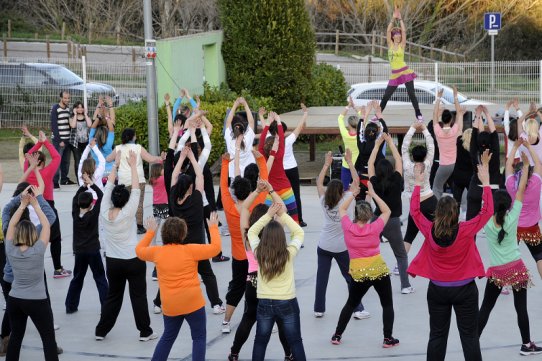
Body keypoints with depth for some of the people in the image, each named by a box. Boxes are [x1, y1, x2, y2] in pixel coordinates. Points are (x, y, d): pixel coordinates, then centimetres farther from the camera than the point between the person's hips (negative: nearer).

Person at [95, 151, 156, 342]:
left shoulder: (104, 213, -7)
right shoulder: (128, 213, -16)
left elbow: (108, 187, 2)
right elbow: (136, 190, -11)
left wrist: (116, 165, 9)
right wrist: (133, 166, -3)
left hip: (112, 261, 4)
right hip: (133, 260, -4)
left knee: (113, 296, 15)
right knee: (138, 296, 4)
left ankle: (101, 330, 17)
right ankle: (145, 331, 7)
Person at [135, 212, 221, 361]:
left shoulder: (157, 252, 0)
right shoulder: (190, 250, -11)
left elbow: (139, 250, 20)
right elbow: (215, 248, -8)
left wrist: (150, 232, 29)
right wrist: (213, 228, 5)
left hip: (169, 306, 4)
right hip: (193, 303, -4)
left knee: (168, 337, 21)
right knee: (199, 337, 7)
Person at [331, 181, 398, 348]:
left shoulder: (348, 227, -5)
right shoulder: (374, 228, -9)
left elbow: (341, 209, 14)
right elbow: (387, 211, 6)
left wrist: (353, 194, 14)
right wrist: (373, 194, 6)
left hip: (358, 273, 2)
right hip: (379, 270, -2)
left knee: (351, 304, 19)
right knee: (387, 304, 12)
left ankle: (337, 335, 20)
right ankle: (388, 338, 9)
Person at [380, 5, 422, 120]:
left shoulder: (402, 45, 1)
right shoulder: (390, 45, 7)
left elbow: (404, 31, -7)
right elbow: (388, 31, -2)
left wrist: (400, 19, -5)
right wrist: (393, 18, -7)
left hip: (405, 72, -3)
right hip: (394, 75, 3)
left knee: (411, 94, -5)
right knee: (386, 96, 4)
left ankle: (418, 114, 2)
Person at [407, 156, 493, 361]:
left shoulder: (429, 231, -12)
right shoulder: (465, 230, -18)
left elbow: (414, 210, 3)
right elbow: (487, 211, -11)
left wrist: (418, 183, 10)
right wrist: (485, 181, -8)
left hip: (437, 290, 2)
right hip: (465, 290, -2)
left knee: (437, 336, 9)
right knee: (469, 336, 3)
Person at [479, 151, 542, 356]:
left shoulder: (487, 221, -7)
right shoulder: (512, 218, -9)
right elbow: (520, 191, -5)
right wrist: (525, 165, 1)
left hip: (497, 272, 1)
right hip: (517, 269, -1)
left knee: (485, 308, 8)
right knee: (521, 307, 7)